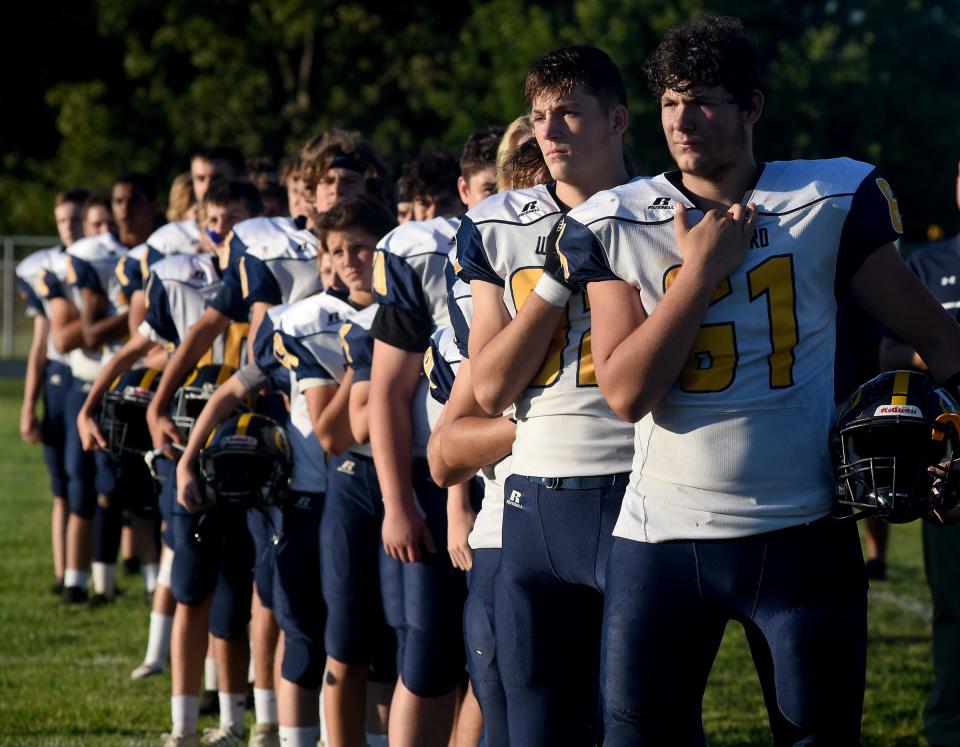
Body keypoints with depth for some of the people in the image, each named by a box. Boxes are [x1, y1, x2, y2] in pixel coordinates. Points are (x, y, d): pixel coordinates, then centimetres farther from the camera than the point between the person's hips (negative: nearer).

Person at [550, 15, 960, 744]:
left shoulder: (832, 204, -1)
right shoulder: (617, 225, 1)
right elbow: (627, 392, -9)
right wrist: (701, 269, -10)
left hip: (801, 530, -1)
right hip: (663, 536, 1)